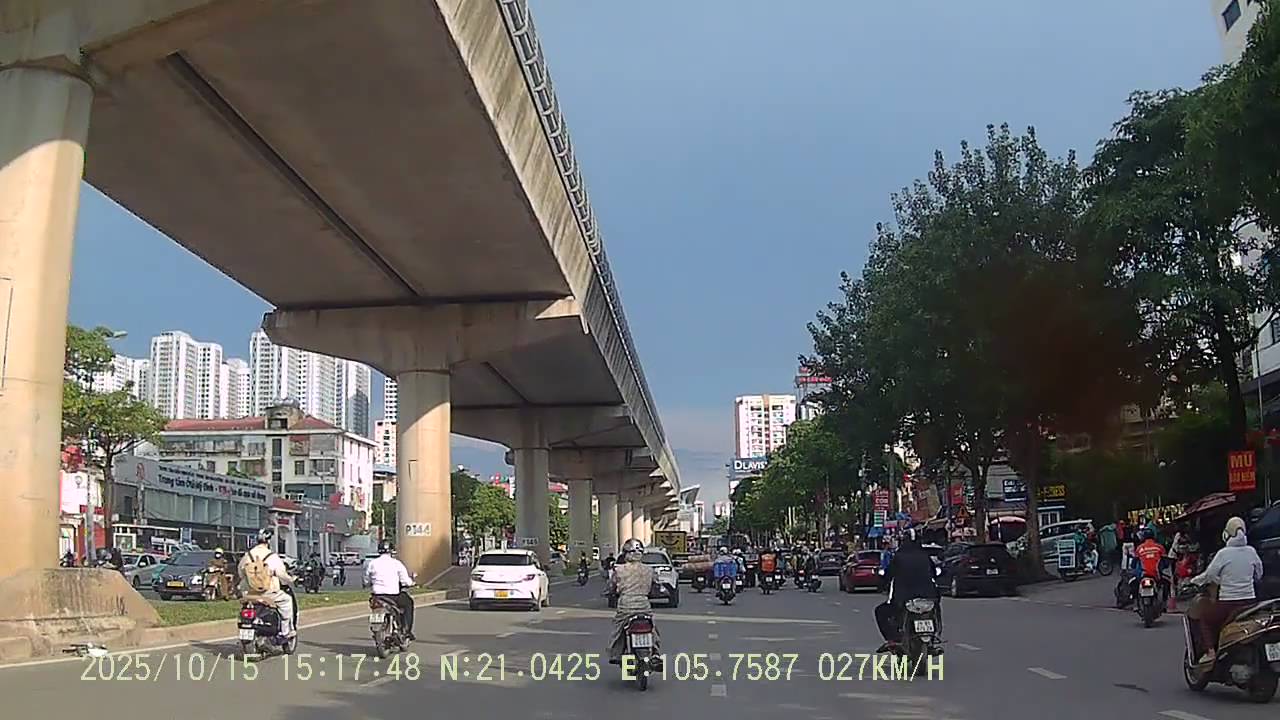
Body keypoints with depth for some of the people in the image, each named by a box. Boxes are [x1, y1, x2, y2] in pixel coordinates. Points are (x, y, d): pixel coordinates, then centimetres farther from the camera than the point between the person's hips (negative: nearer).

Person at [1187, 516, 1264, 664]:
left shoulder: (1223, 553, -12)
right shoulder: (1251, 552, 0)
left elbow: (1209, 575, -8)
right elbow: (1259, 575, 12)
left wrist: (1193, 581, 9)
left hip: (1228, 602, -4)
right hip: (1250, 601, 4)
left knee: (1205, 619, 16)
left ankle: (1210, 650, 2)